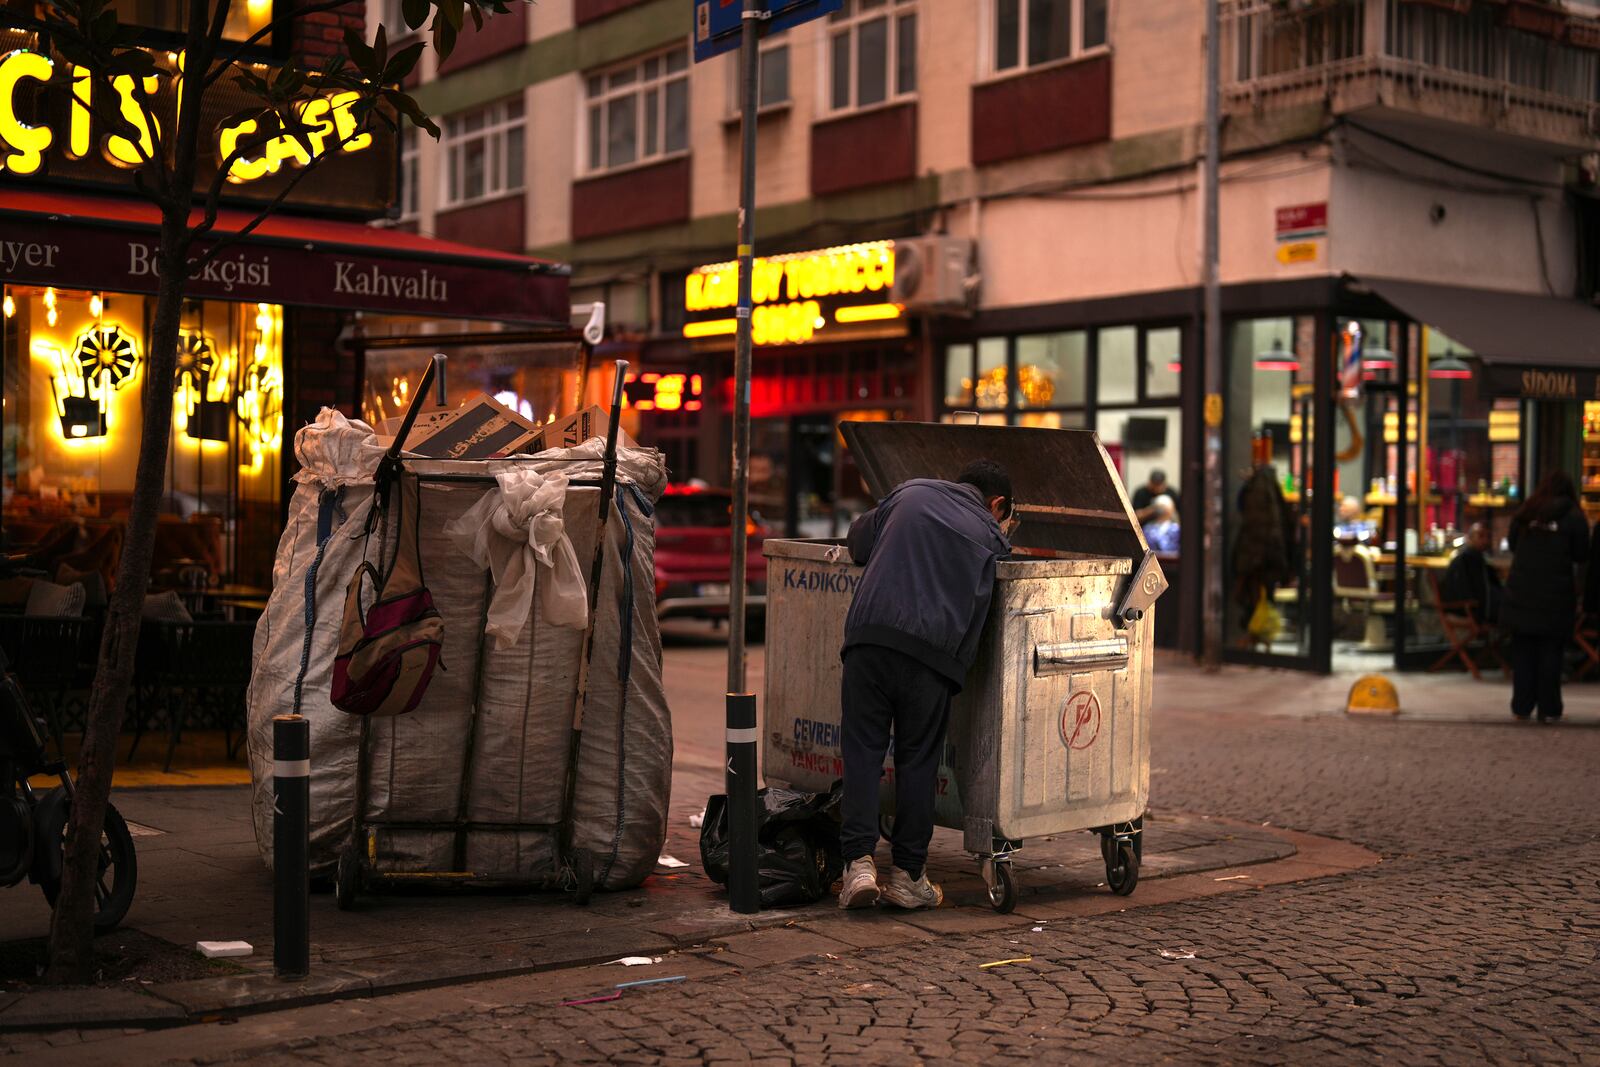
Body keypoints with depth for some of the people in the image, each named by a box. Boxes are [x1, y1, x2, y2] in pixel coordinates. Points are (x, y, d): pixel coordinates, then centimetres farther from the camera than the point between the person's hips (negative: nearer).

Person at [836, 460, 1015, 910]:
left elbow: (857, 540, 31)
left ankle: (858, 861, -2)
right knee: (918, 759, 10)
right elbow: (979, 614, 14)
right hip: (932, 652, -1)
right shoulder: (991, 536, 18)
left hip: (869, 633, 1)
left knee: (862, 750, 7)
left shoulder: (911, 493, 21)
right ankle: (908, 875, 15)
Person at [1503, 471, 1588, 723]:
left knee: (1522, 652, 11)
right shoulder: (1573, 517, -6)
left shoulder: (1524, 514, 3)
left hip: (1521, 595, 3)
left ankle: (1522, 706, 14)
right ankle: (1548, 709, 6)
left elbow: (1513, 546, 15)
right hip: (1555, 597, -3)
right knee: (1551, 653, 4)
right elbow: (1581, 555, 1)